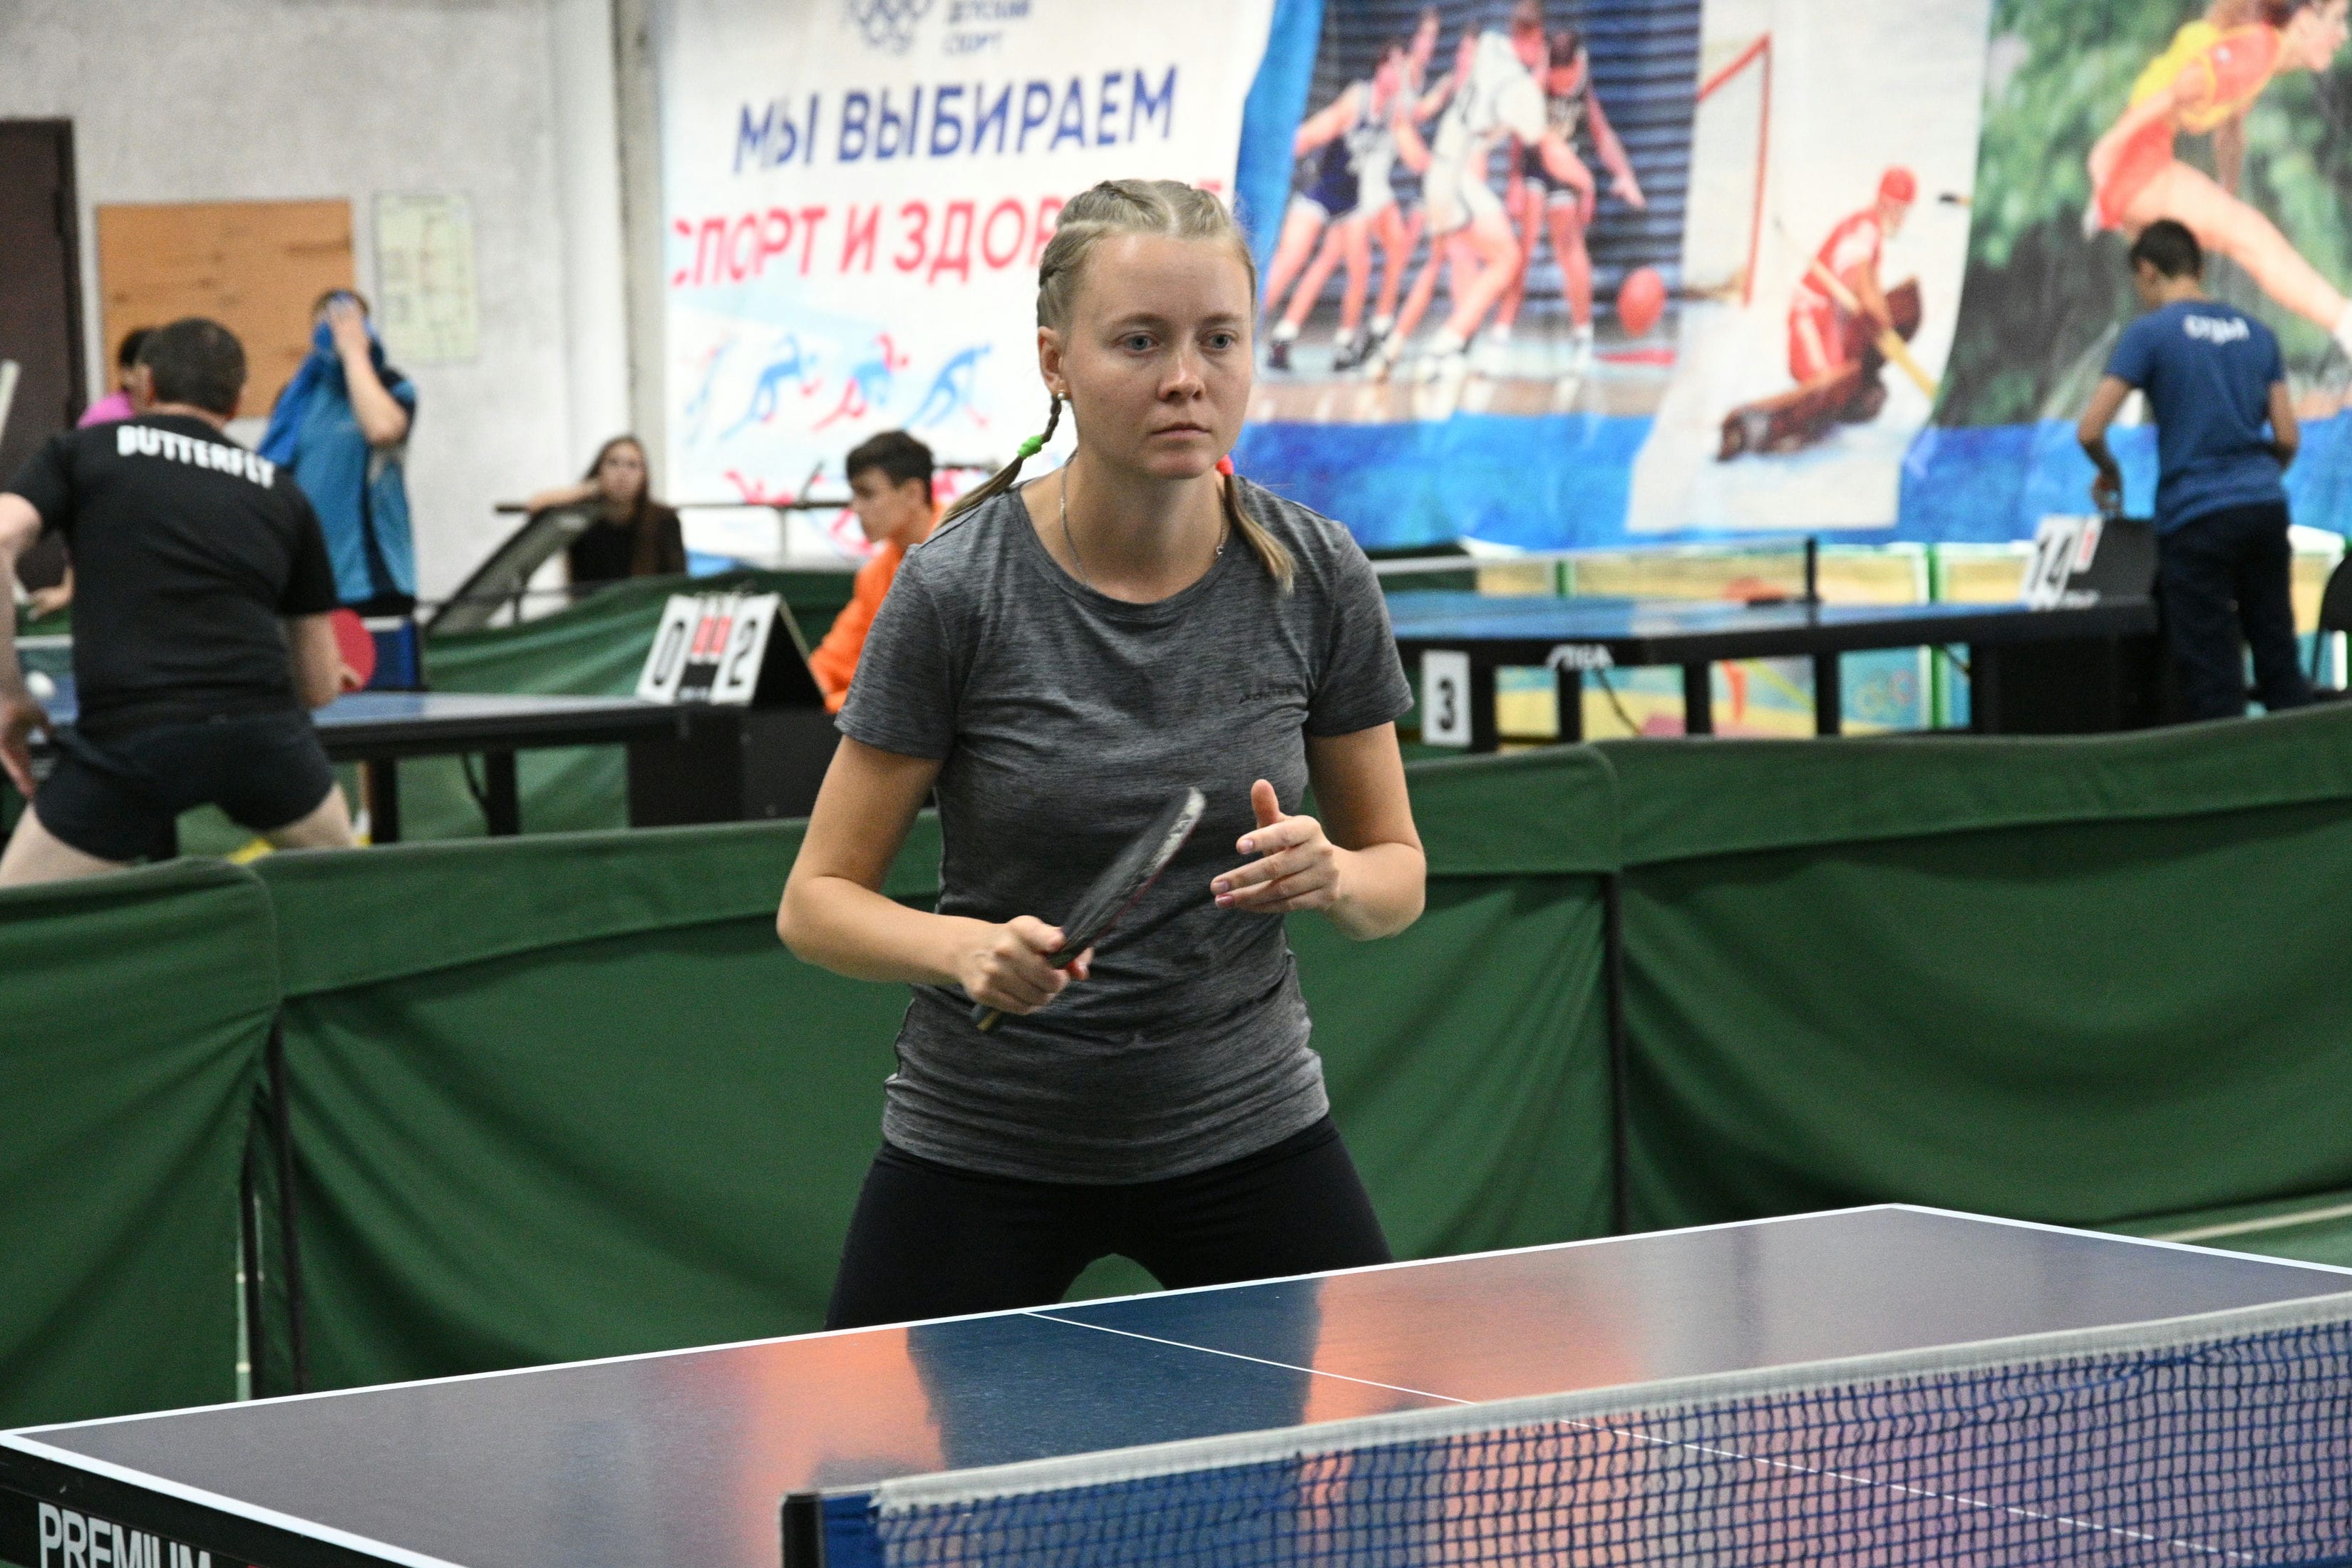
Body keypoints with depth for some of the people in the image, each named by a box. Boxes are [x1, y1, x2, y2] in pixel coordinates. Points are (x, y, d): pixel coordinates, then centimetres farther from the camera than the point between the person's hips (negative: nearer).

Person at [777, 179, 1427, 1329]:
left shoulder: (1314, 576, -6)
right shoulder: (958, 587, -14)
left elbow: (1396, 870, 5)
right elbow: (818, 900, -9)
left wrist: (1331, 878, -18)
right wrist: (966, 948, -28)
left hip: (1246, 1127, 2)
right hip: (985, 1139, -2)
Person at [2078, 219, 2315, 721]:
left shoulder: (2149, 333, -4)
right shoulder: (2257, 333, 12)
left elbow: (2090, 431, -9)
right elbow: (2288, 438, 10)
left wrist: (2109, 472, 11)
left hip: (2195, 515, -5)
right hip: (2266, 508, 5)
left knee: (2213, 677, -2)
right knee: (2280, 660, 11)